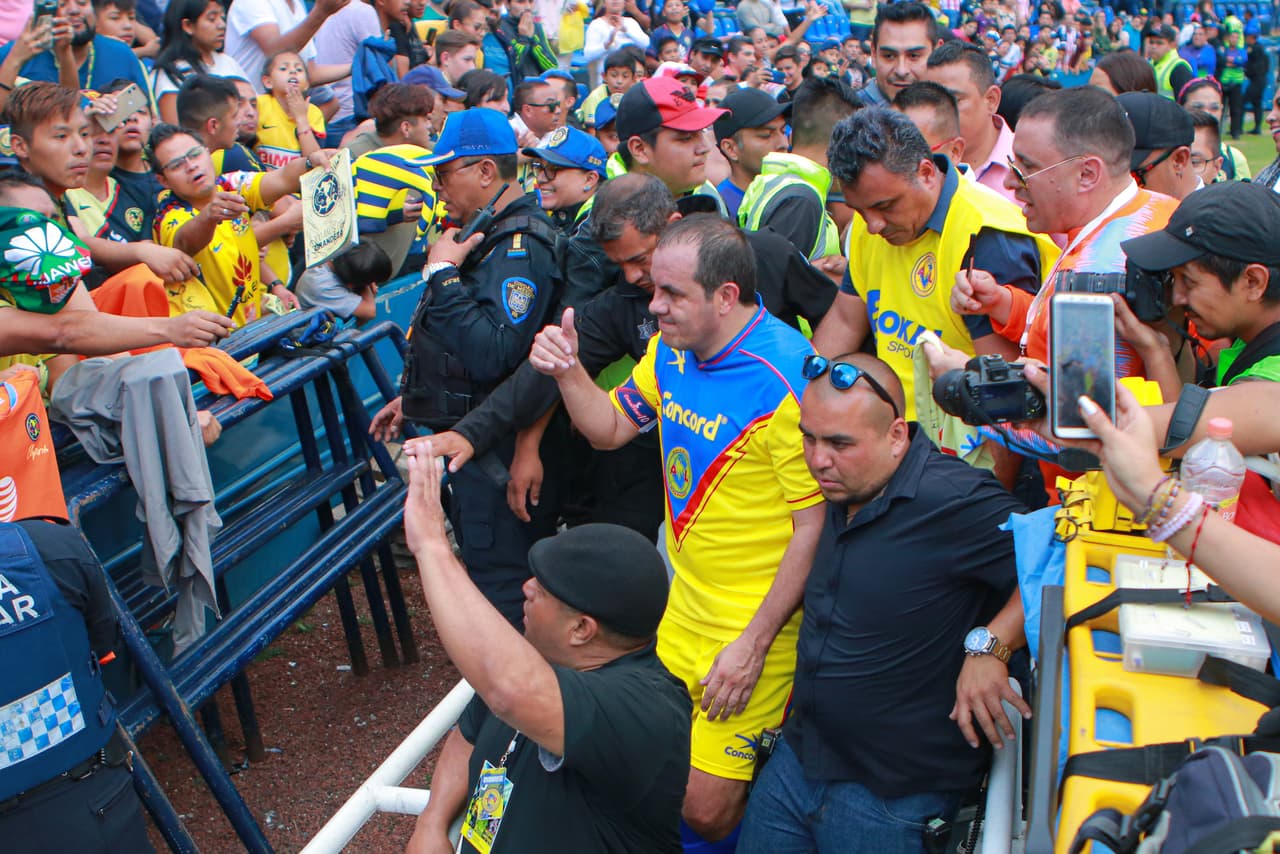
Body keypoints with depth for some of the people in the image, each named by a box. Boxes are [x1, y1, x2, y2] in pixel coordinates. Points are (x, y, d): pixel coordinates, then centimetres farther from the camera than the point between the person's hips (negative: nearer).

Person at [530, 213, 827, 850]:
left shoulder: (785, 383, -24)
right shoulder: (672, 347, 2)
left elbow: (817, 525, -21)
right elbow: (610, 429, 14)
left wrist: (754, 643, -19)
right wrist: (567, 371, -6)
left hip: (755, 622, -7)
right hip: (682, 606, 7)